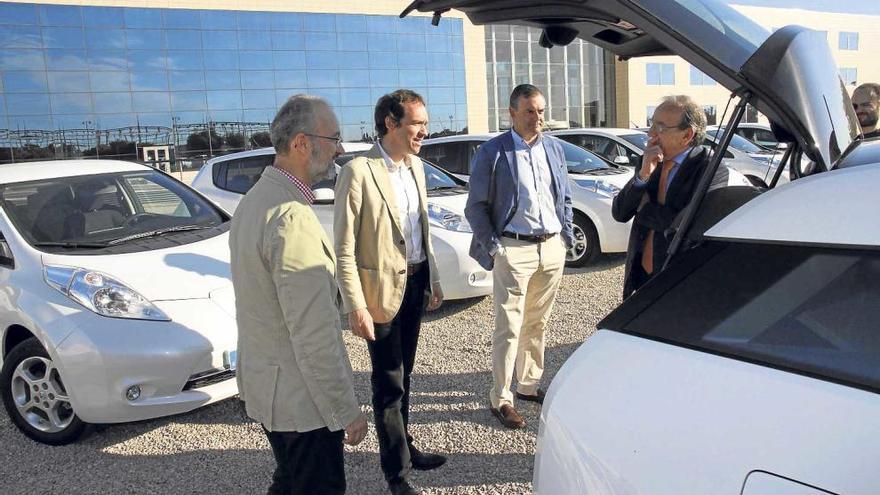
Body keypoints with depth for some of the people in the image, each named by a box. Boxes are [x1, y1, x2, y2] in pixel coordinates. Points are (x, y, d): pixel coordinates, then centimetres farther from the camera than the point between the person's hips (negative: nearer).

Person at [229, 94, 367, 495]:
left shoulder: (254, 200, 5)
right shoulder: (292, 219, -26)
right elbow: (314, 335, -26)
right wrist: (347, 411, -17)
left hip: (264, 383, 9)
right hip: (300, 400, -9)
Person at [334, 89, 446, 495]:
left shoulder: (416, 167, 8)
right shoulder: (358, 171, -16)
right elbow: (344, 249, -16)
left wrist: (432, 279, 16)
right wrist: (355, 306, -19)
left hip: (415, 285, 7)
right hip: (383, 290, -7)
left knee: (403, 375, 20)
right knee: (388, 385, 6)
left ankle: (402, 446, 38)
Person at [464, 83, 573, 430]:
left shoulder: (554, 148, 11)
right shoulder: (492, 152, -5)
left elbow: (565, 198, 18)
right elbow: (476, 206, -4)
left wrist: (566, 236, 9)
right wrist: (492, 247, -10)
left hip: (552, 248, 5)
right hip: (514, 249, -5)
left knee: (537, 323, 15)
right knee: (509, 328, -2)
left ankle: (529, 385, 30)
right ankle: (501, 399, 9)